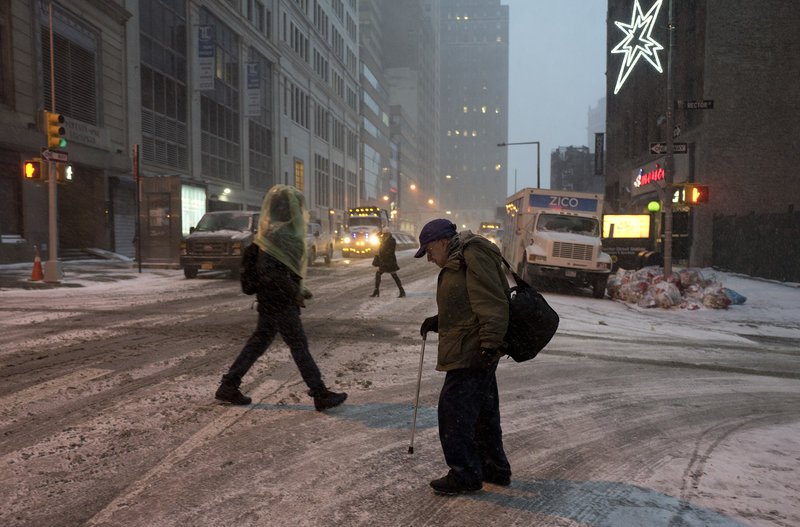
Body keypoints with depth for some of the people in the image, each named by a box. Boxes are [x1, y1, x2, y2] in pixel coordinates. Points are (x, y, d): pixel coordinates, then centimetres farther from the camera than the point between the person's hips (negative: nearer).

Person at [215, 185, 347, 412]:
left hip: (271, 300, 10)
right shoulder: (277, 233, -19)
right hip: (279, 301, -10)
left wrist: (298, 289, 14)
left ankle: (228, 386, 22)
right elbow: (269, 269, -25)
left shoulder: (282, 230, 11)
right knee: (298, 344, -2)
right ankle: (321, 395, 7)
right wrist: (294, 292, -20)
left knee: (260, 341, 15)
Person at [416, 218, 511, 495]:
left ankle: (465, 475, 11)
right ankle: (496, 469, 32)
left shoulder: (474, 257, -16)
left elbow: (493, 306, -23)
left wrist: (489, 345, -26)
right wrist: (437, 321, 16)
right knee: (483, 411, 18)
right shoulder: (457, 261, 17)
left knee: (454, 411, -3)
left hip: (471, 354, -11)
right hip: (471, 354, 11)